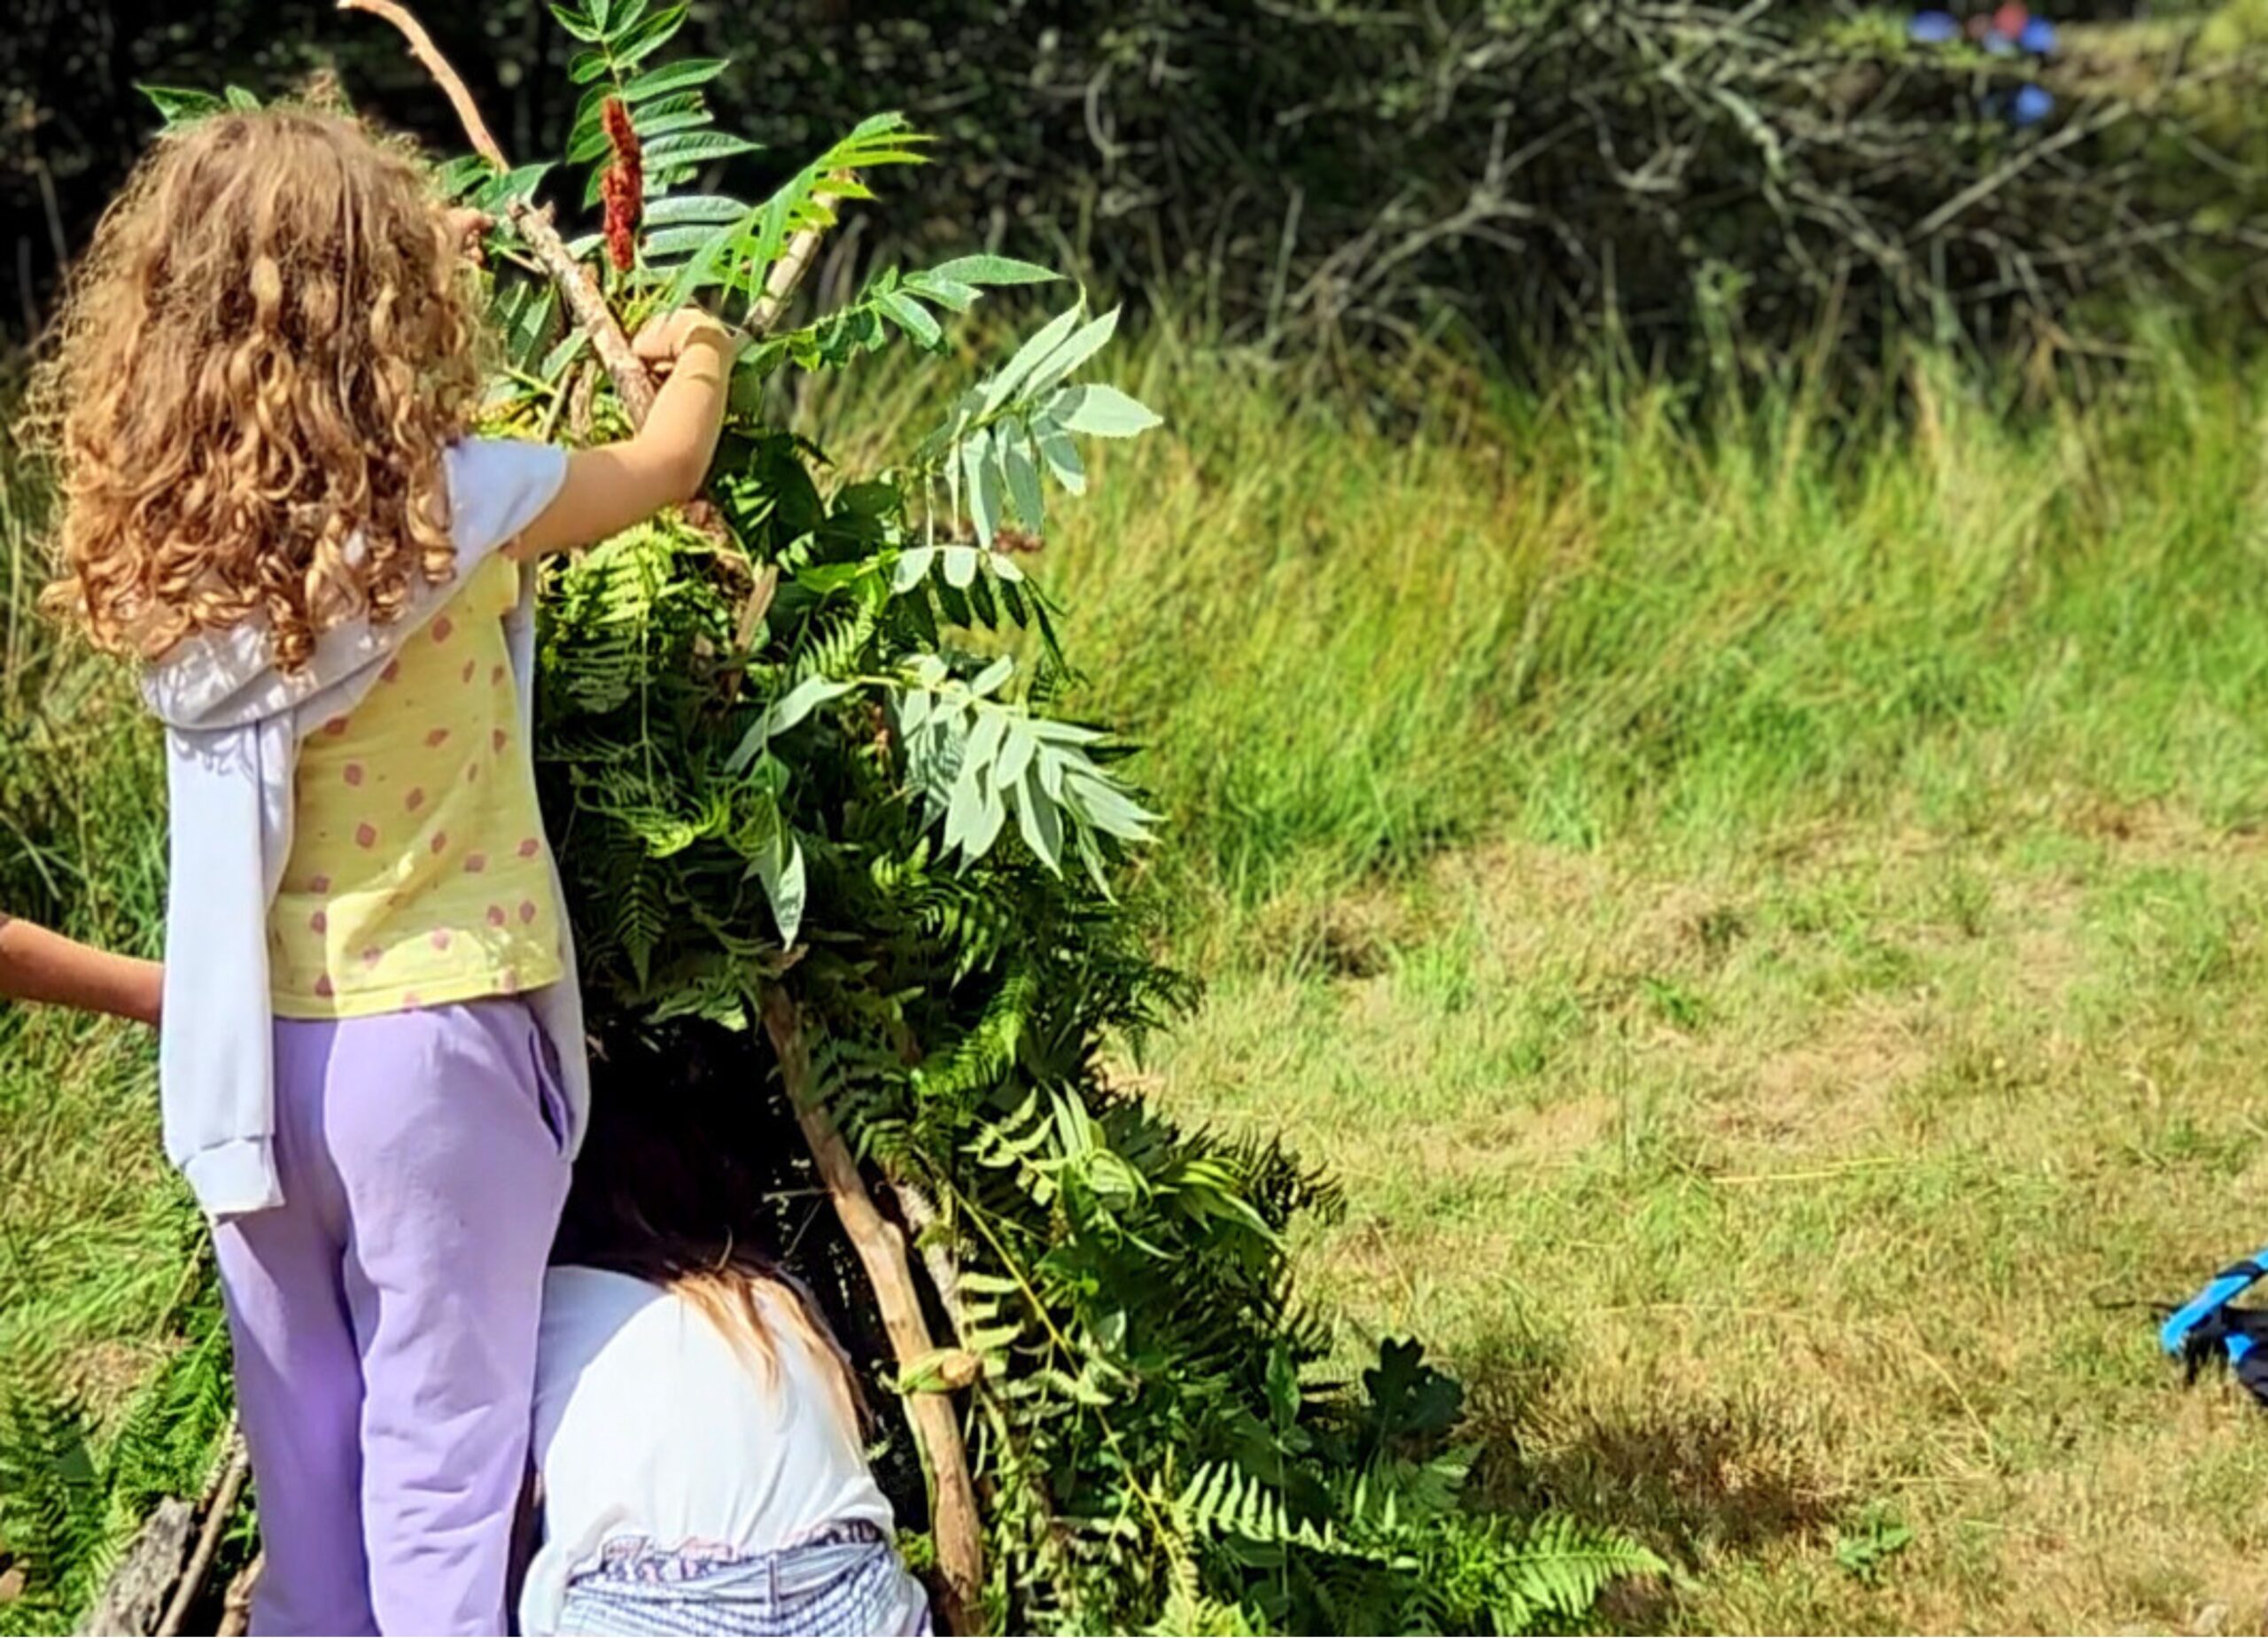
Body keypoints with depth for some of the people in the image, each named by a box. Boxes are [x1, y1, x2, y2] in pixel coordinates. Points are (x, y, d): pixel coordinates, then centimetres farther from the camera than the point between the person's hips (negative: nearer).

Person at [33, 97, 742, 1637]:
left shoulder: (158, 535, -3)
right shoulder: (446, 503, -14)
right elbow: (667, 467, 3)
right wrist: (695, 354, 22)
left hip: (252, 1044, 5)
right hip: (431, 1037, -5)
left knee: (299, 1426, 17)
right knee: (444, 1429, 6)